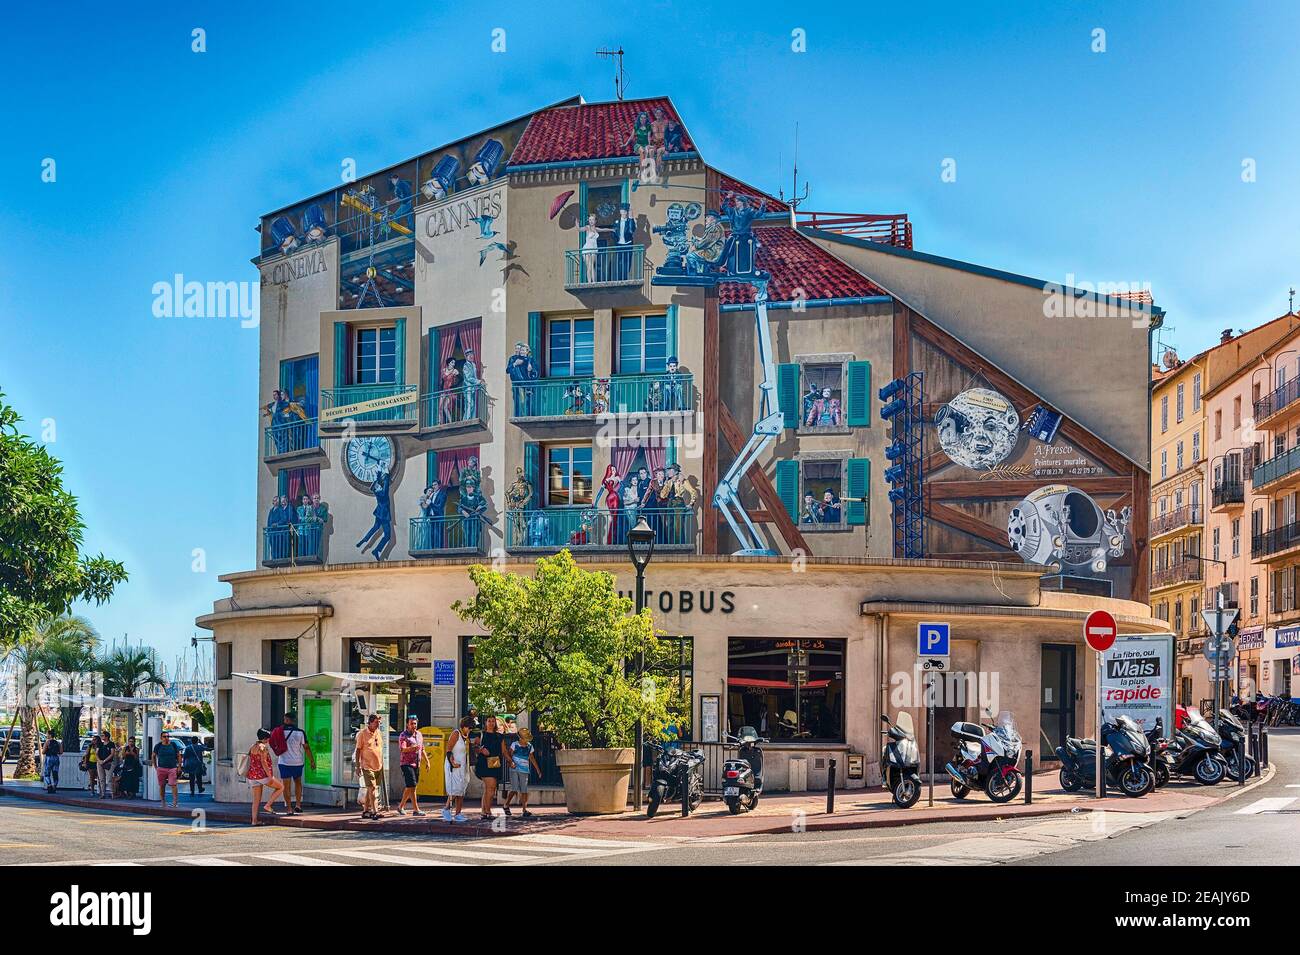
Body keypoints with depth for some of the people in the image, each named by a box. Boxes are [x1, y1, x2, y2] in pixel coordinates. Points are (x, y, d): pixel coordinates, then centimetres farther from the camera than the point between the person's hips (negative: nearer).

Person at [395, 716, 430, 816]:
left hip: (416, 764, 8)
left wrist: (427, 761, 21)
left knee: (409, 787, 11)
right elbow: (402, 749, -25)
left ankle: (401, 806, 22)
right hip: (407, 763, -8)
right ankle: (416, 809, -12)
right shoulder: (403, 736, -9)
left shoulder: (419, 734, 14)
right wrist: (411, 748, -43)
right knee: (412, 786, -12)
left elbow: (422, 750, 23)